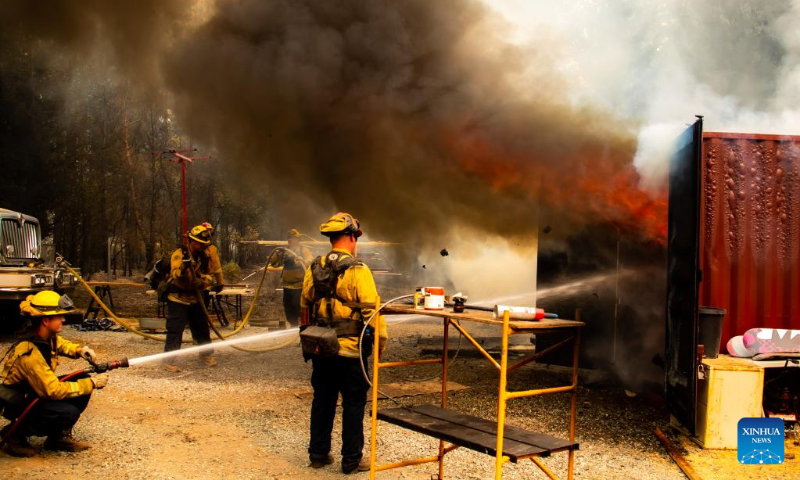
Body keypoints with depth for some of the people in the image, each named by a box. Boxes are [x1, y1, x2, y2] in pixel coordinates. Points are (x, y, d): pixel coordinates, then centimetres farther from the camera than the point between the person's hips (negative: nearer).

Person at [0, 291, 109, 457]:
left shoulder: (48, 337, -6)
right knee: (69, 412, -29)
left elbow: (62, 345, 18)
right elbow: (54, 390, -33)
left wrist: (80, 350, -4)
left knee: (83, 380, -5)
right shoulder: (30, 354, -32)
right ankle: (16, 433, -6)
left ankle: (60, 436, 4)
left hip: (38, 392, 9)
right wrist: (92, 384, -27)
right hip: (19, 404, -9)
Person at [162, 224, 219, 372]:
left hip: (195, 298, 6)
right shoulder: (179, 254, -14)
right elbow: (175, 274, -26)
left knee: (202, 327, 14)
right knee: (175, 330, -7)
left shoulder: (204, 257, 5)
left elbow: (209, 276, 4)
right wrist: (183, 268, -47)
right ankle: (168, 360, 0)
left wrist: (203, 282, -18)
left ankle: (206, 354, 30)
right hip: (178, 299, -6)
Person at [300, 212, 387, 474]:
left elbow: (305, 308, 12)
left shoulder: (314, 269, 5)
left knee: (322, 401, 16)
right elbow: (372, 309, -15)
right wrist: (381, 341, -4)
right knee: (353, 404, 5)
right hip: (351, 349, -6)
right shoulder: (358, 270, -14)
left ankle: (318, 454, 24)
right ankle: (351, 460, 13)